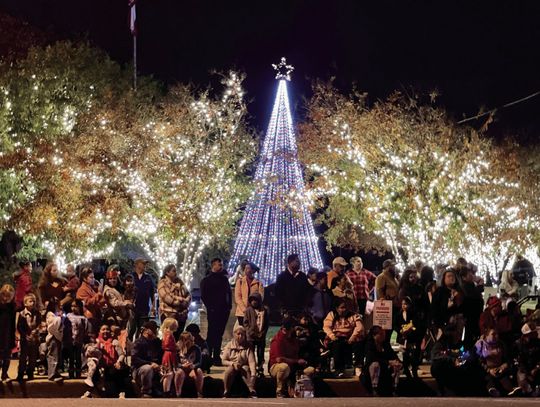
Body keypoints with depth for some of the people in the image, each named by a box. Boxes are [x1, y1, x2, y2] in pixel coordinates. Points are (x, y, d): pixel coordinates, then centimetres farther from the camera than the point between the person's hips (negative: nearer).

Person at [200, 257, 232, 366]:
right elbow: (203, 296, -5)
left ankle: (217, 357, 11)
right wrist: (210, 307, -11)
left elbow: (229, 292, 21)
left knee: (219, 334, 7)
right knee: (212, 333, -6)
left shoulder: (224, 278, 17)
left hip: (224, 311, 5)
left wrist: (229, 305, 9)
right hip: (213, 311, -5)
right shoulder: (207, 280, -1)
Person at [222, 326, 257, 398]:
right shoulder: (229, 346, 2)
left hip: (244, 367, 0)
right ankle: (226, 393, -27)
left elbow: (252, 362, -14)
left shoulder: (248, 347, -1)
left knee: (245, 368, -34)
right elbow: (224, 361, -2)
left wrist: (253, 374, -30)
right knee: (229, 369, -33)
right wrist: (233, 363, -23)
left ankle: (252, 392, -44)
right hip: (232, 366, 0)